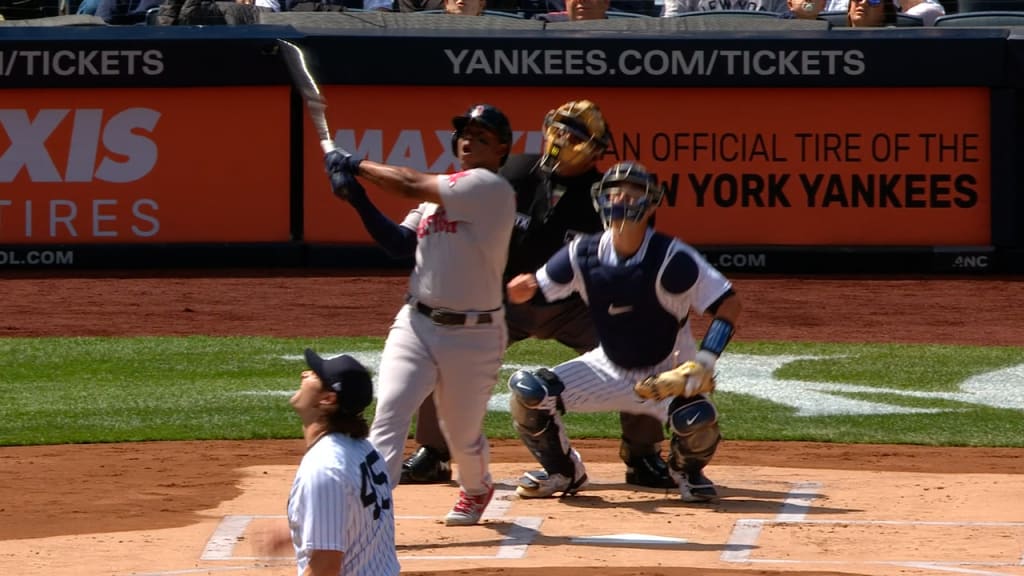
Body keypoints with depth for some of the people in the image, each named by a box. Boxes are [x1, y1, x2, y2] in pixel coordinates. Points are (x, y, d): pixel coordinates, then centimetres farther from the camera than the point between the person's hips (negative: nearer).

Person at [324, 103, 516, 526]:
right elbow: (401, 244, 5)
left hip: (474, 335, -5)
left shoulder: (491, 188, -13)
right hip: (417, 324, 5)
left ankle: (476, 490, 45)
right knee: (389, 416, -14)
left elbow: (413, 185, -16)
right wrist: (358, 200, -7)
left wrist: (356, 165, -5)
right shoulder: (438, 192, 12)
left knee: (463, 434, 12)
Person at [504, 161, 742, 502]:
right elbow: (530, 291, -3)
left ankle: (688, 469, 6)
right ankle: (563, 472, 11)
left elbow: (728, 304, -19)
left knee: (698, 422, -33)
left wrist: (705, 361, -30)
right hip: (610, 369, 3)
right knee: (527, 392, -16)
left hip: (666, 372, -3)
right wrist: (521, 289, -28)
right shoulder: (584, 254, -10)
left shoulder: (671, 259, -22)